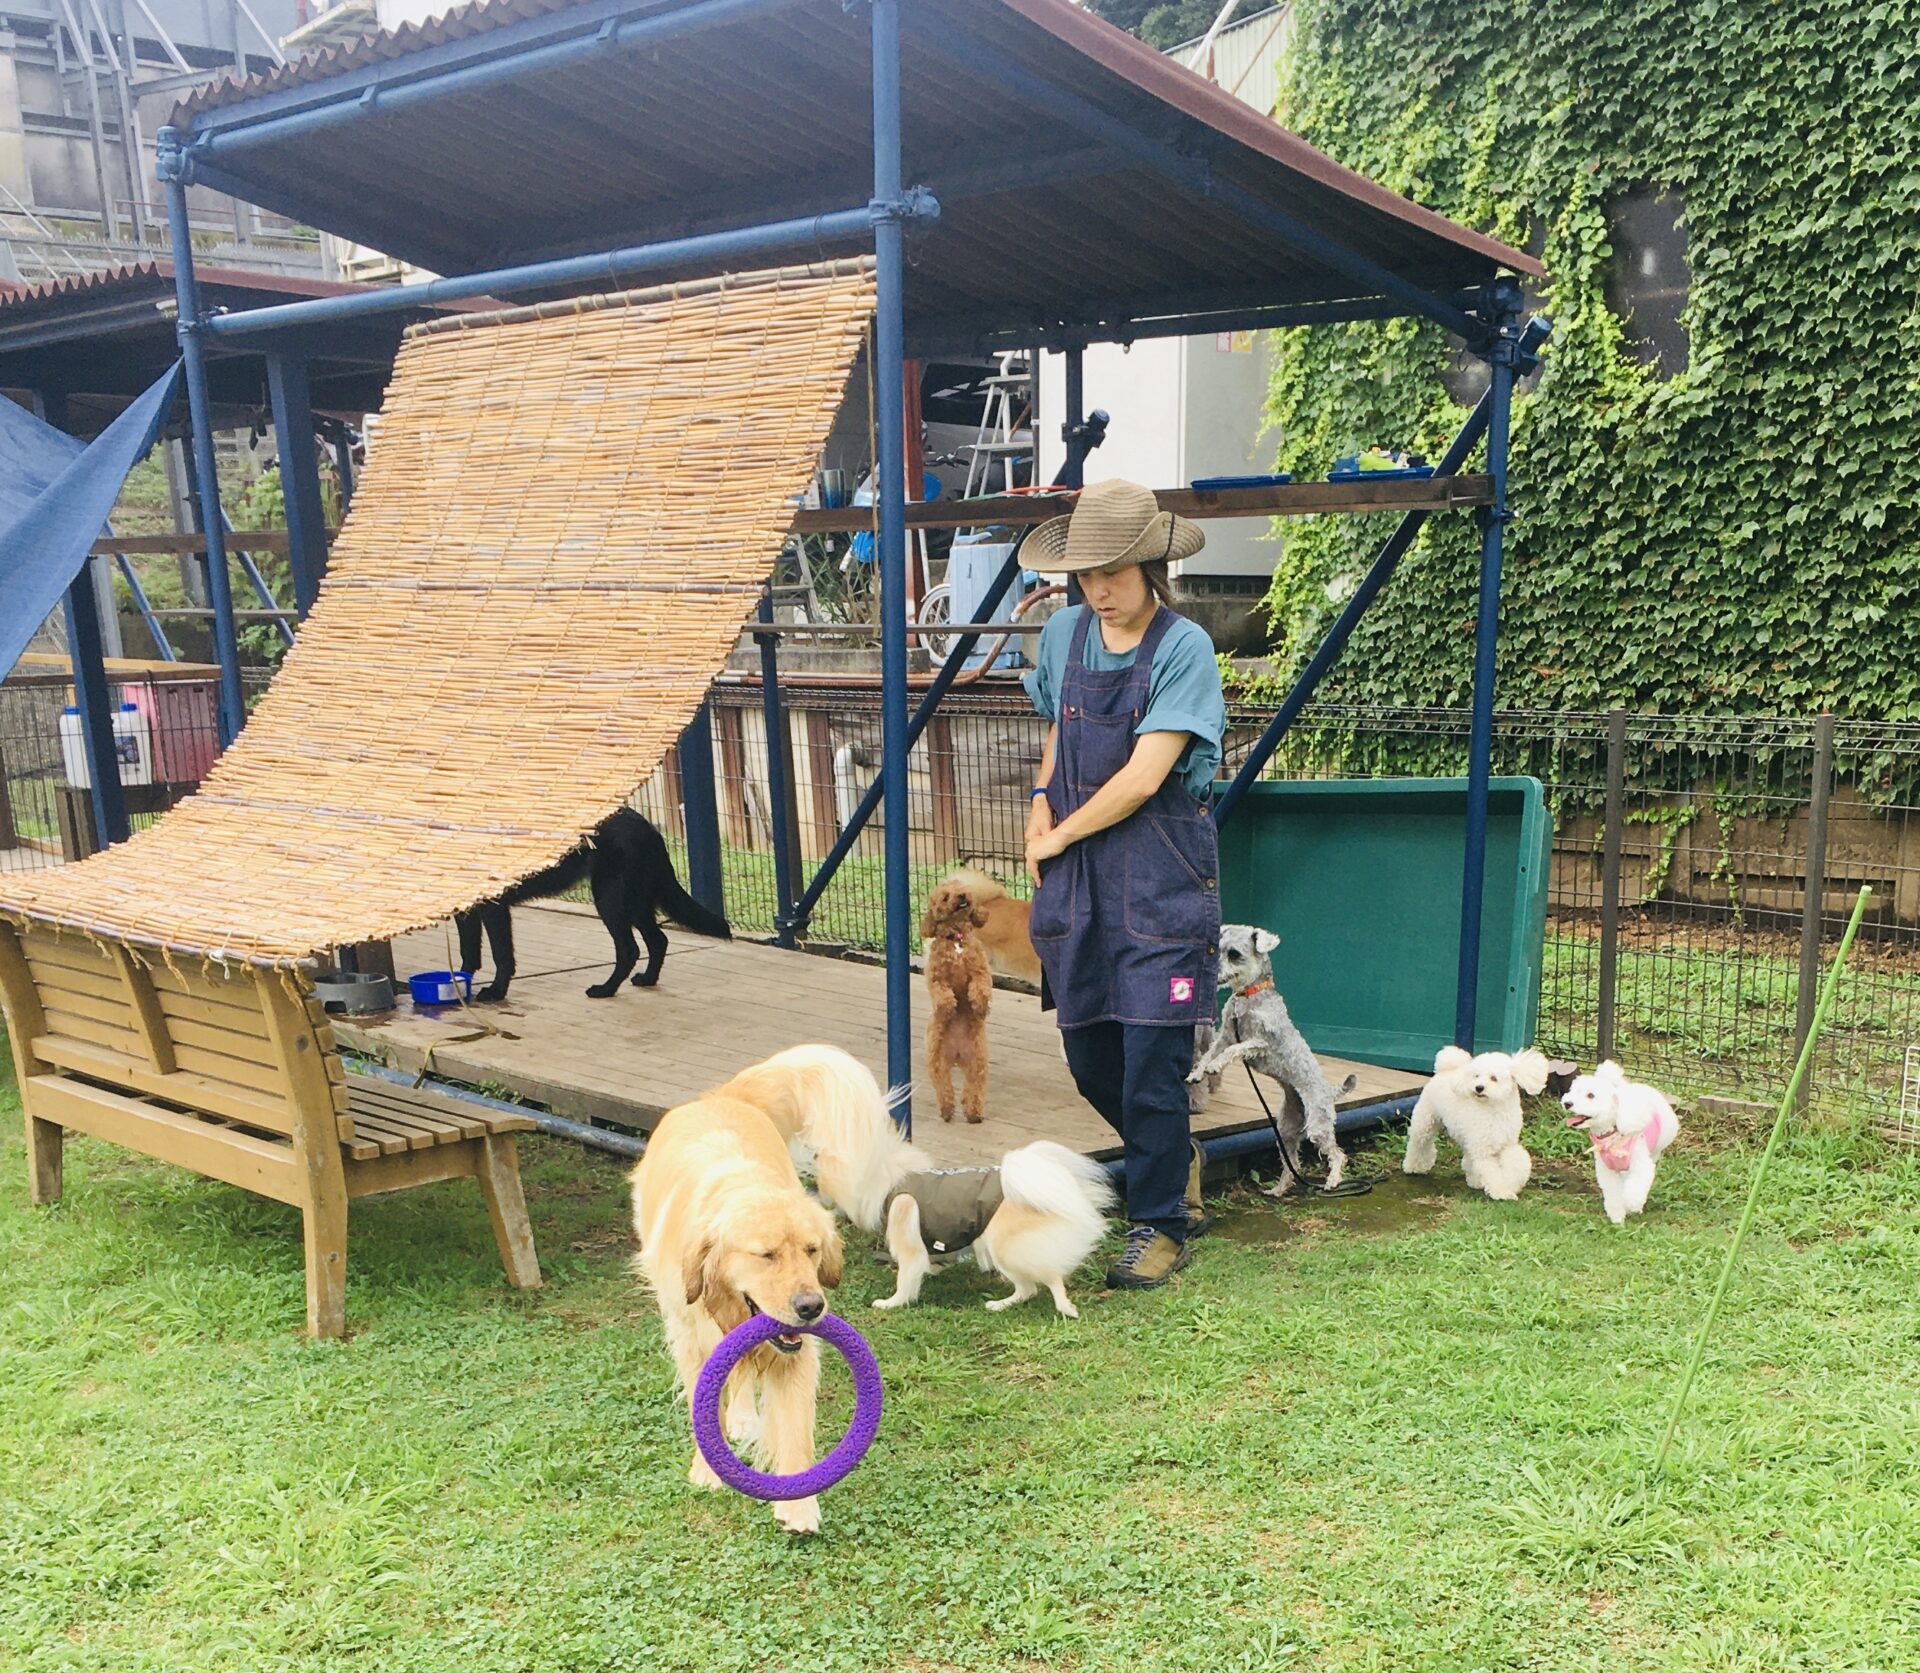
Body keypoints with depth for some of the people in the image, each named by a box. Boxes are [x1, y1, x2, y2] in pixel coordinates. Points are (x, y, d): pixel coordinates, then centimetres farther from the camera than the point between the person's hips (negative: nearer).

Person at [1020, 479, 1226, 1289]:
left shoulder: (1183, 647, -11)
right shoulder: (1064, 635, 7)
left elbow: (1144, 775, -16)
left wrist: (1061, 835, -5)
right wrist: (1041, 807, 6)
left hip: (1160, 873, -6)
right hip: (1076, 874, 6)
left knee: (1152, 1058, -4)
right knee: (1089, 1056, 11)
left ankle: (1158, 1223, 13)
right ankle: (1177, 1161, 37)